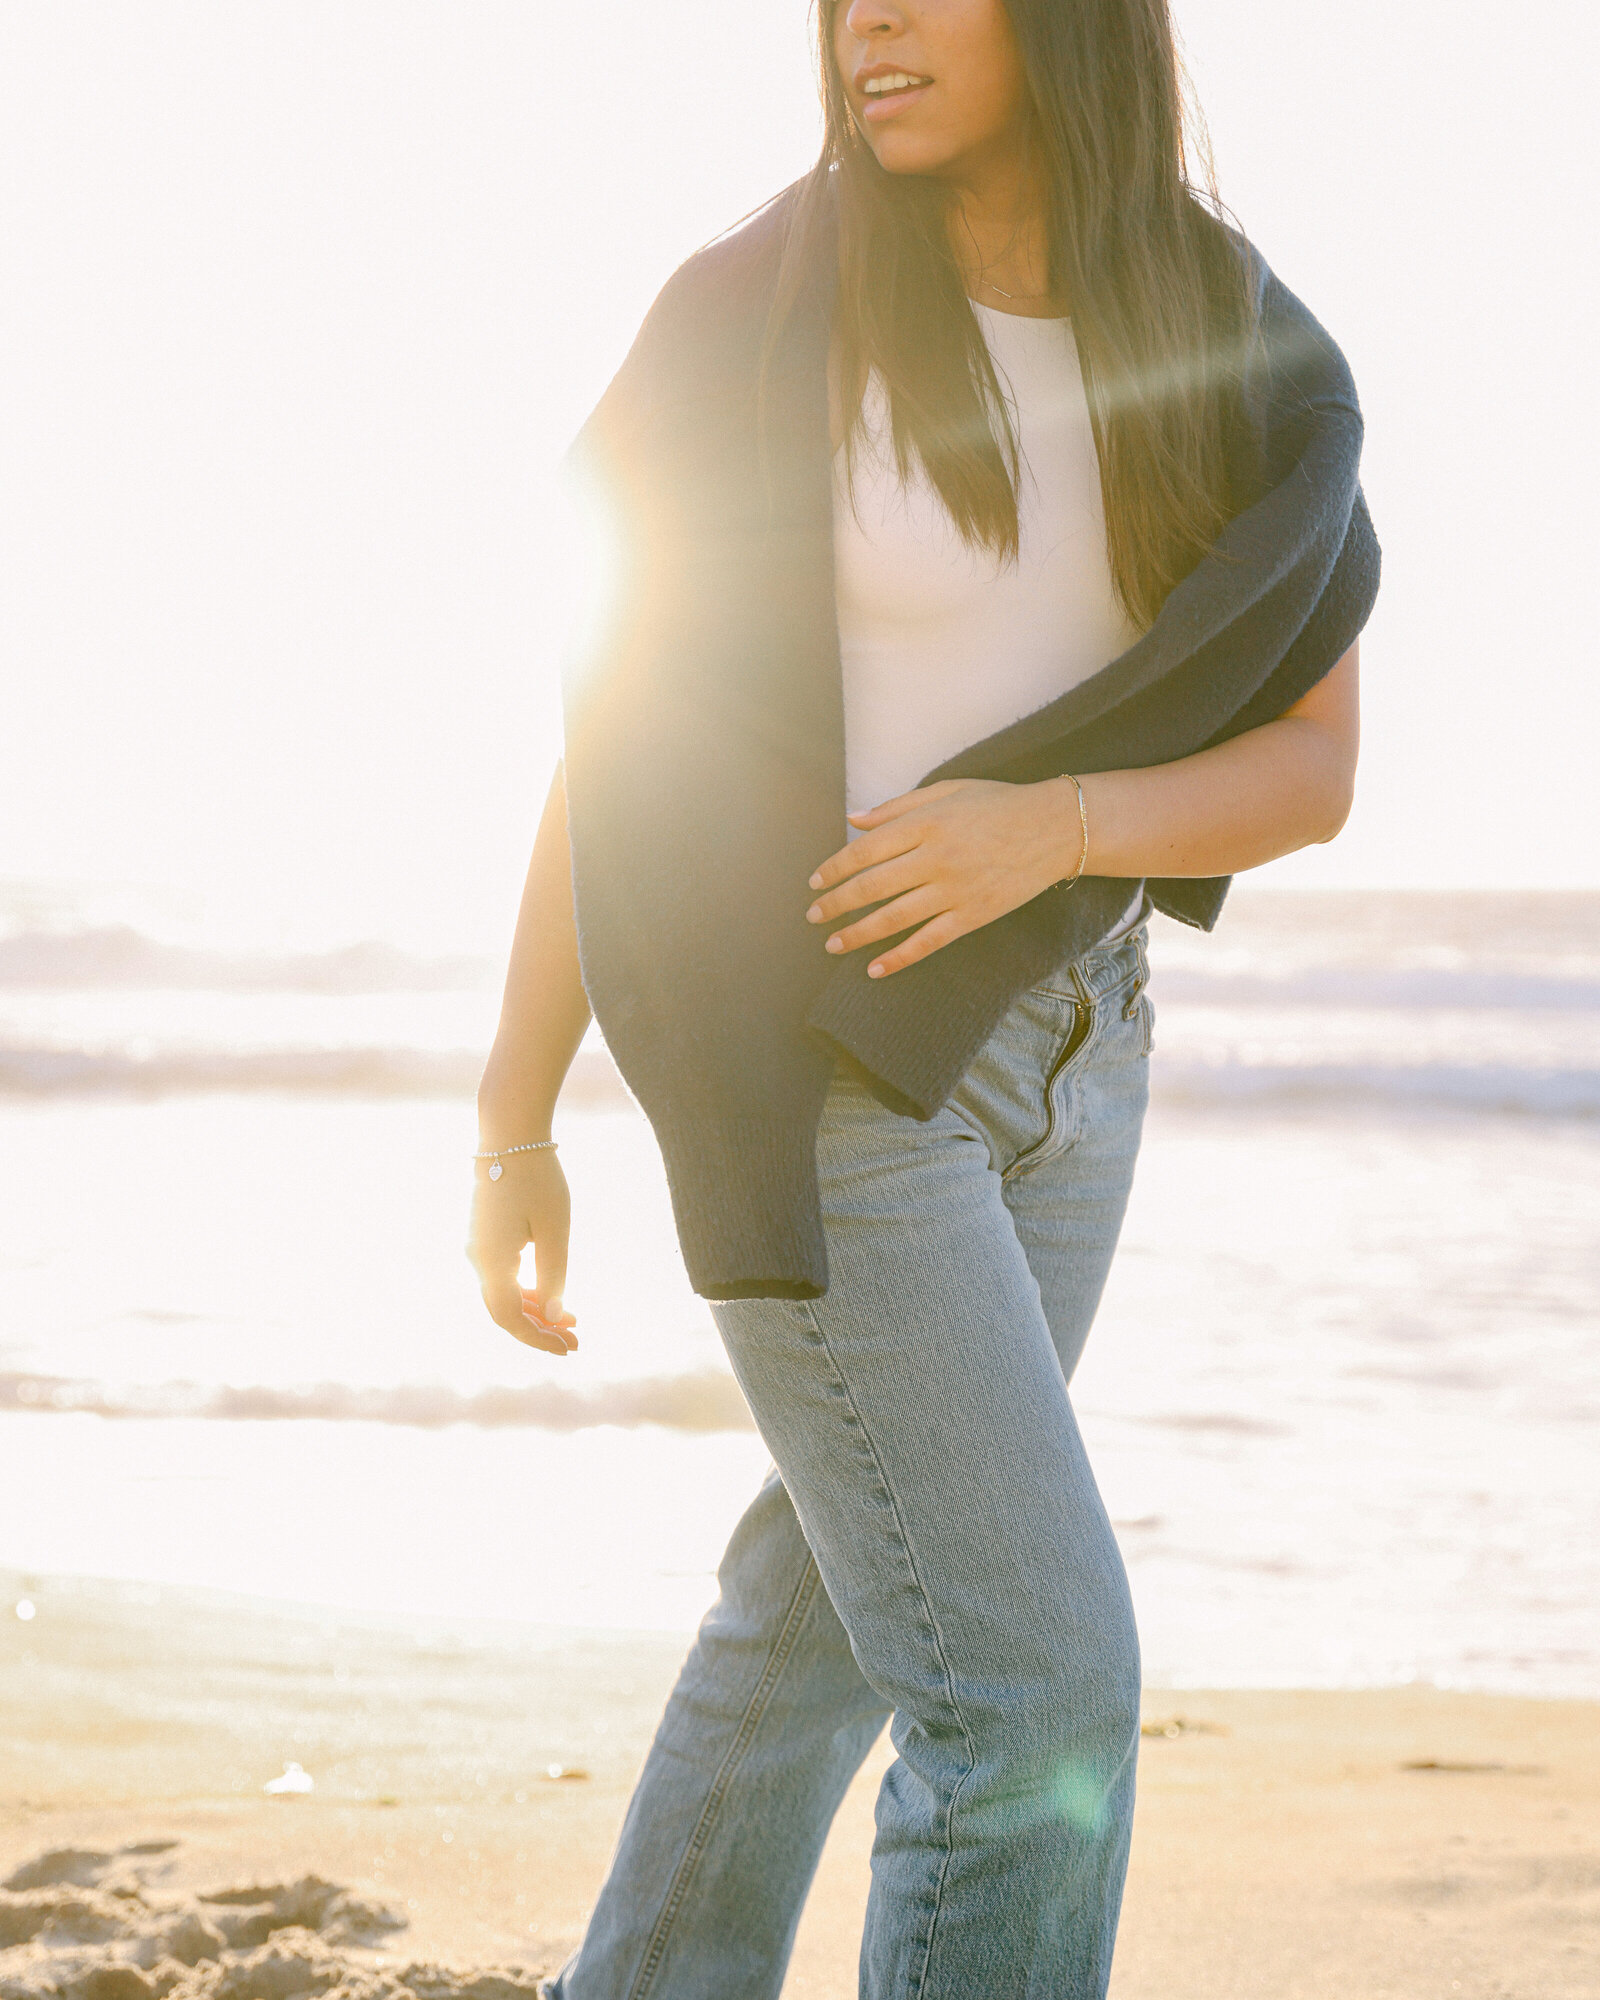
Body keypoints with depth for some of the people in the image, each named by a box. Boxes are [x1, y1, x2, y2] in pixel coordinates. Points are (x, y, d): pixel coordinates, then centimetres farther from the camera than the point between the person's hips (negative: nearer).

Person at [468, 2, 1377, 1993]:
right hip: (816, 1060, -6)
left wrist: (1049, 826, -21)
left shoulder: (1250, 364, -1)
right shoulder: (755, 319, -12)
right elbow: (618, 731, -7)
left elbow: (1314, 771, -1)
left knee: (845, 1585, 21)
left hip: (1050, 1039, 6)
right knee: (1040, 1686, -11)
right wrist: (514, 1128, -5)